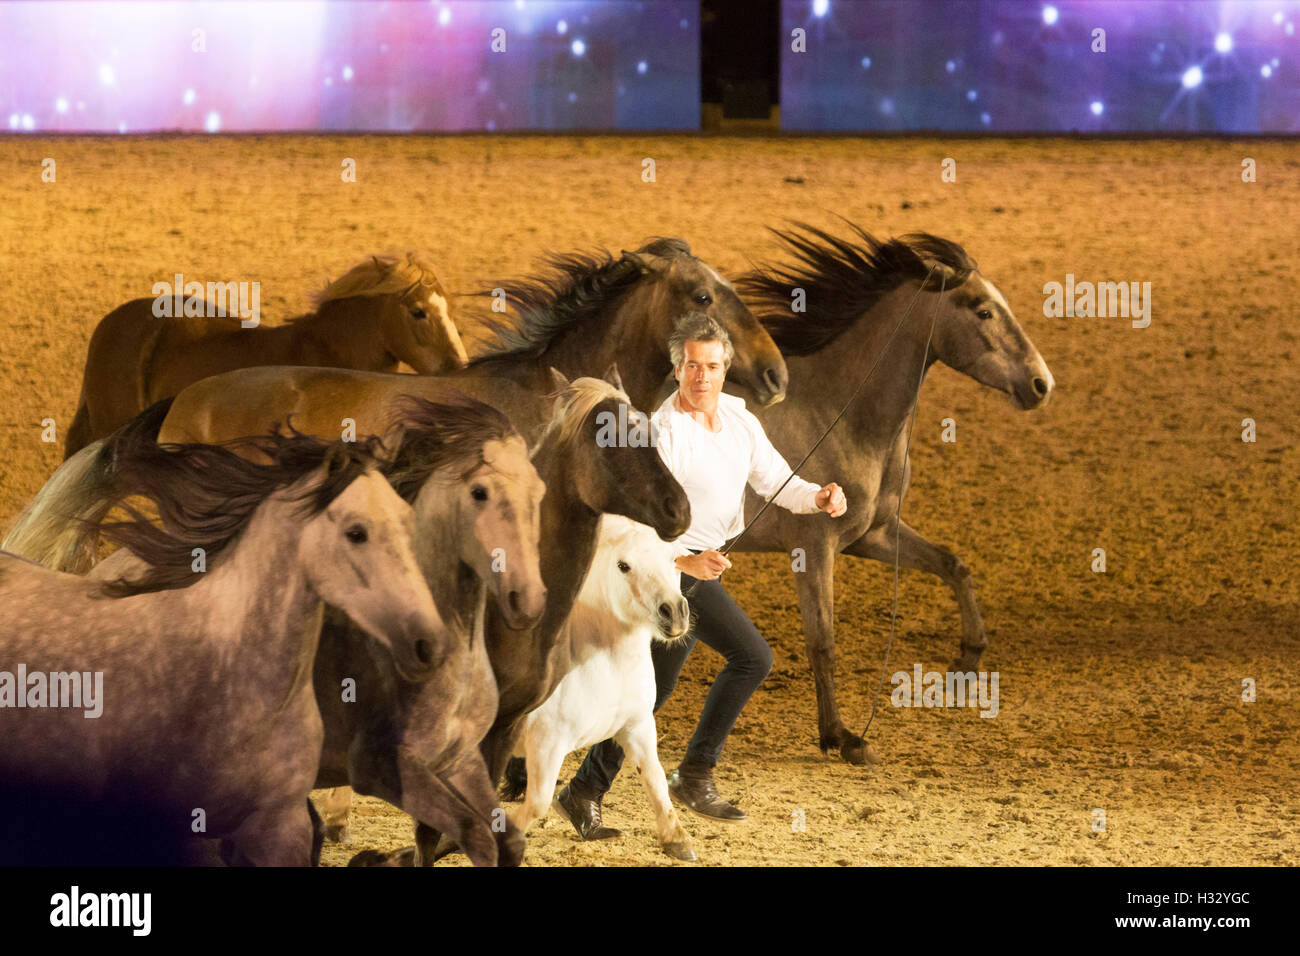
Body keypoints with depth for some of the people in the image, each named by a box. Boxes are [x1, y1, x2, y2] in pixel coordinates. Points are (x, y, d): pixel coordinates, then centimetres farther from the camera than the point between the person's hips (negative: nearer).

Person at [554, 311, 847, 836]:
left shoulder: (739, 420, 4)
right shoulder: (662, 432, -19)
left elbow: (776, 480, 4)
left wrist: (819, 497, -17)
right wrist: (684, 560, -37)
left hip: (703, 565, 8)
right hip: (669, 562, -8)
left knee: (654, 688, 10)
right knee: (752, 656, -15)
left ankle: (584, 792, 19)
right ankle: (695, 774, -5)